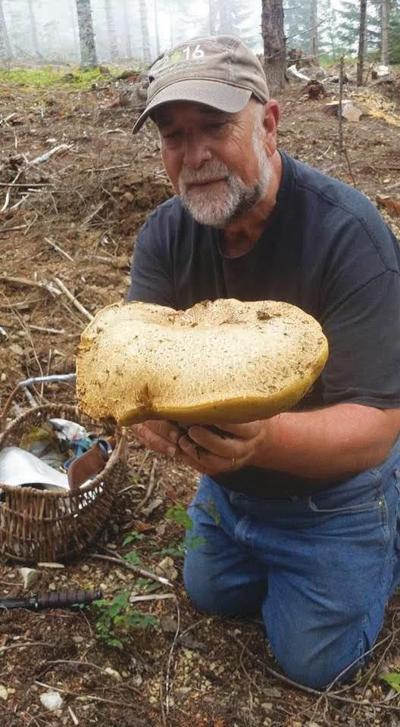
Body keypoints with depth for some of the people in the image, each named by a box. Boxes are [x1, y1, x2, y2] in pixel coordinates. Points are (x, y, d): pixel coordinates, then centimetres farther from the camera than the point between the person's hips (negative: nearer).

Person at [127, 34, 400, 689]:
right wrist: (153, 412, -45)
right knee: (213, 596, 25)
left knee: (312, 662, 11)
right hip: (229, 474, 5)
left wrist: (265, 438, -53)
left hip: (332, 484, -5)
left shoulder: (347, 233, -31)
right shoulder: (166, 233, -14)